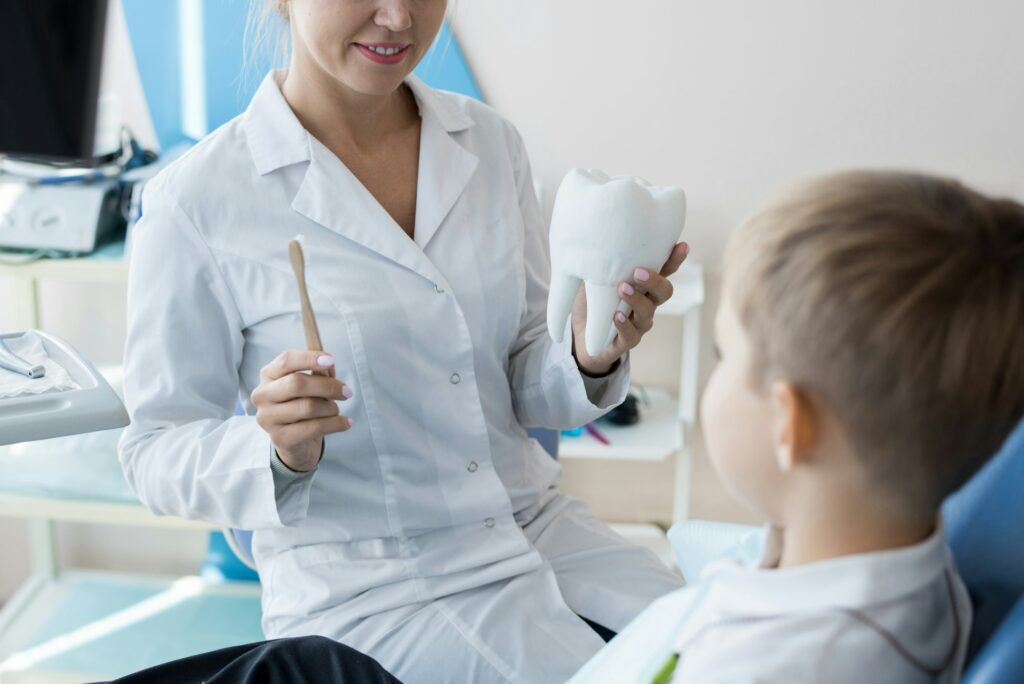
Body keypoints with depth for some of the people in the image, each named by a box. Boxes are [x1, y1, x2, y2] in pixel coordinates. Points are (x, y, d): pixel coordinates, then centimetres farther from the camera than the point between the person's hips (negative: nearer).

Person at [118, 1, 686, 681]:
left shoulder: (491, 142, 3)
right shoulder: (196, 201, -12)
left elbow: (525, 389, 8)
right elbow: (156, 451, -6)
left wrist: (590, 356, -15)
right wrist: (279, 450, -26)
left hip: (540, 524, 5)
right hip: (363, 589, -5)